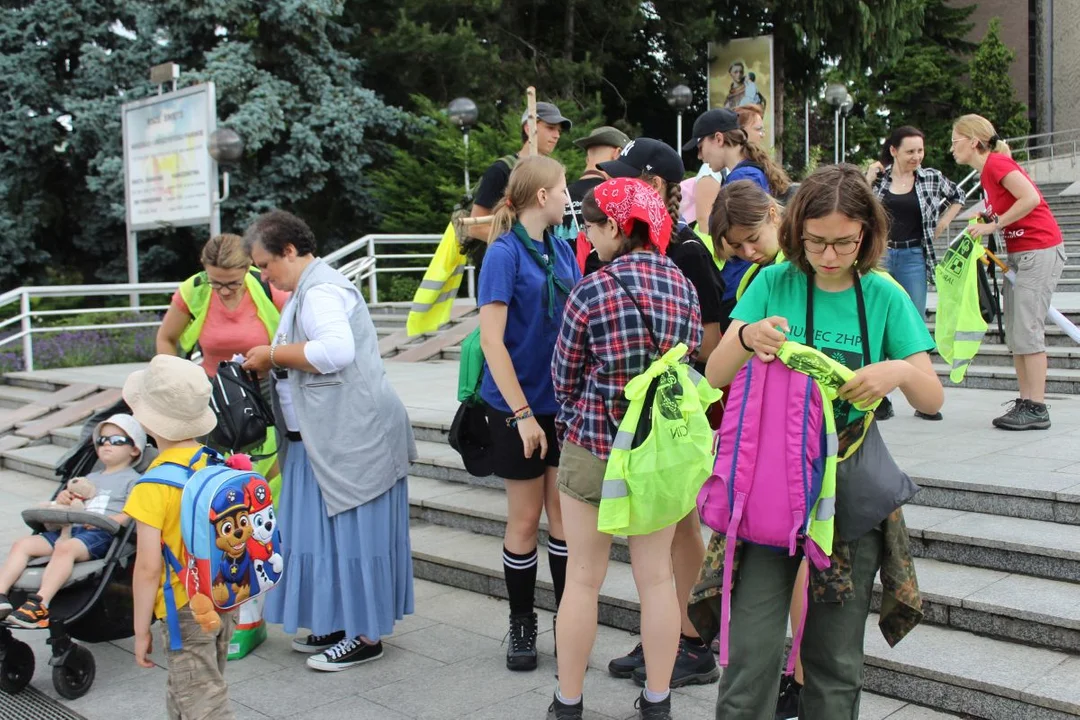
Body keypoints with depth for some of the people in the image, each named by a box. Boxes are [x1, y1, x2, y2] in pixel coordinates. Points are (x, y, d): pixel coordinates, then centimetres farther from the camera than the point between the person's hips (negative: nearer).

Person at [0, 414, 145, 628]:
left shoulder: (133, 480, 9)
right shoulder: (91, 478, 33)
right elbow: (75, 504, 35)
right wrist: (64, 498, 11)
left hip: (102, 535, -8)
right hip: (72, 529, 8)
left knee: (65, 548, -37)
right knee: (23, 544, -9)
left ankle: (40, 604, -45)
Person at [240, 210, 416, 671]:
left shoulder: (321, 292, -14)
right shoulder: (309, 289, 18)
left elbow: (335, 350, -31)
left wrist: (273, 353, -20)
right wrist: (270, 365, 7)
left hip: (351, 438, -10)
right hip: (327, 438, 10)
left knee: (350, 531, -3)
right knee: (330, 530, 14)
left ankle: (365, 636, 7)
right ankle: (339, 623, 24)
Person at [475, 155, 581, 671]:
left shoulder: (562, 250, 7)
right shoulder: (505, 253, -12)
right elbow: (491, 341, -16)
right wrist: (522, 413, -19)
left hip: (564, 403, 5)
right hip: (521, 408, -5)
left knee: (563, 517, 9)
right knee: (525, 520, 7)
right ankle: (521, 626, 24)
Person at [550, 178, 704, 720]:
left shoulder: (594, 290, -14)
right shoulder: (683, 285, -1)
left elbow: (565, 376, -5)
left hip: (594, 448, -4)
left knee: (583, 579, 8)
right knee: (657, 577, 12)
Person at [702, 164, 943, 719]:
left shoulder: (885, 297, 0)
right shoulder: (774, 283, -3)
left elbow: (932, 400, 1)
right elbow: (715, 376, -6)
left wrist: (901, 371, -22)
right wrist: (746, 337, -27)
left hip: (853, 488, 2)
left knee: (836, 658, 10)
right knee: (752, 647, -9)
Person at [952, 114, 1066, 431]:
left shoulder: (997, 163, -14)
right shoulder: (987, 171, 14)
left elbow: (1031, 198, -24)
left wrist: (994, 224, -18)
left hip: (1040, 251, -10)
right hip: (1018, 255, 10)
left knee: (1026, 330, -11)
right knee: (1014, 334, 8)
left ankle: (1037, 409, -7)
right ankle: (1025, 403, 12)